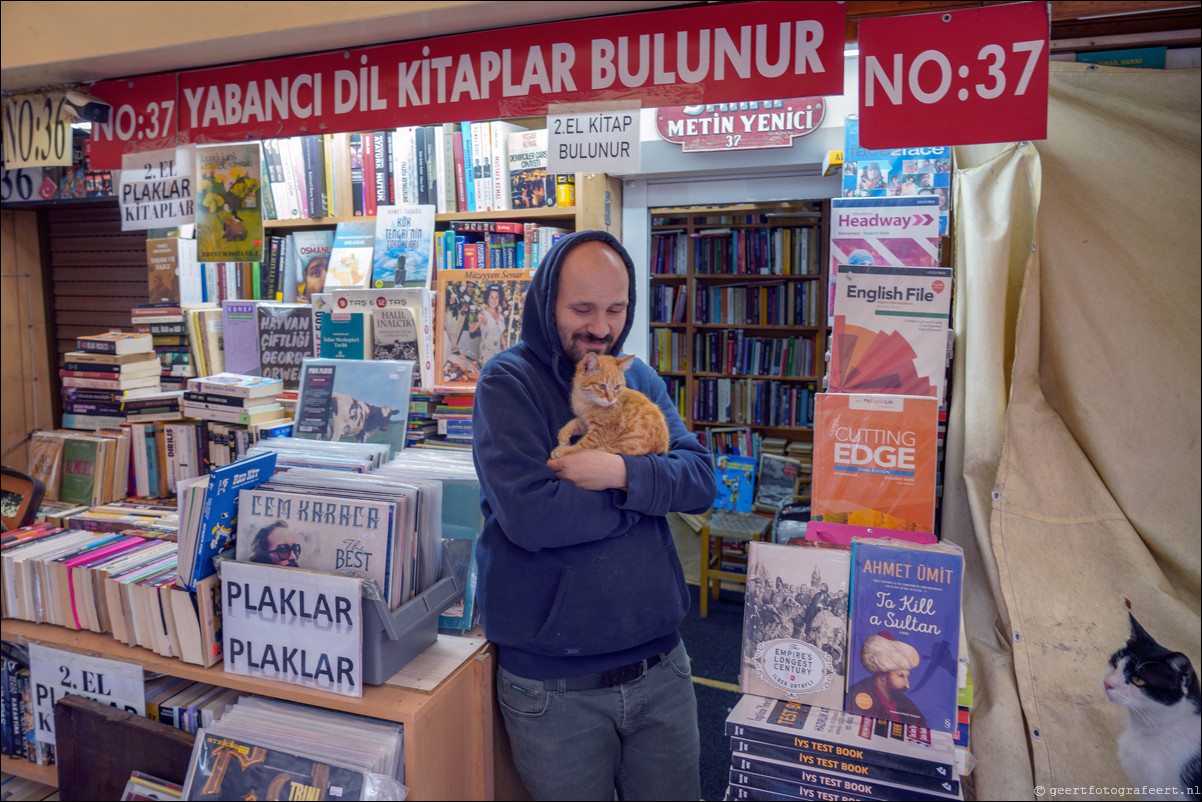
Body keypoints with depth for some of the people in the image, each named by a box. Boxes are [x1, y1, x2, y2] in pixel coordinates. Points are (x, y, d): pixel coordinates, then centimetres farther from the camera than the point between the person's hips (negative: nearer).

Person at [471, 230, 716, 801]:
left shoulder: (636, 378, 7)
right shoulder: (507, 384, -10)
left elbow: (702, 480, -2)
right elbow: (528, 514, -24)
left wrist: (624, 474, -21)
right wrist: (651, 488, -12)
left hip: (660, 666, 5)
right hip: (553, 686, -4)